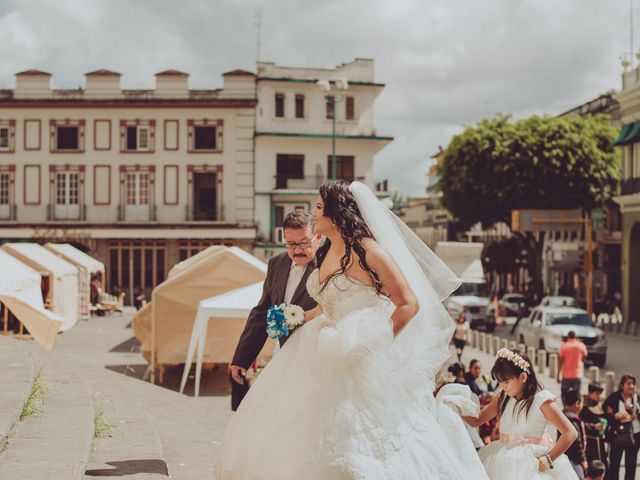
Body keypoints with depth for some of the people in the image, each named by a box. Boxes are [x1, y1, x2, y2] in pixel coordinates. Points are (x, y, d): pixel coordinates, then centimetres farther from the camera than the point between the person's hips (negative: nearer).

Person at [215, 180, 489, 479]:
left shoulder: (367, 250, -14)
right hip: (330, 363, 8)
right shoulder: (327, 252, 10)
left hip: (365, 366, -8)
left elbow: (409, 303, -15)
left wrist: (377, 345, -17)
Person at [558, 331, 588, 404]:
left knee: (564, 393, 13)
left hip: (566, 375, 0)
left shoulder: (564, 346, -4)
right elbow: (584, 358, 11)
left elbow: (560, 360, -5)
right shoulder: (581, 346, -2)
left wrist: (558, 374, 0)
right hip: (577, 375, 0)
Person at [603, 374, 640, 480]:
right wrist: (615, 416, -25)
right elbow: (604, 413, -10)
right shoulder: (614, 398, -10)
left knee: (631, 465, 14)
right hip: (618, 436, -4)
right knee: (614, 465, 4)